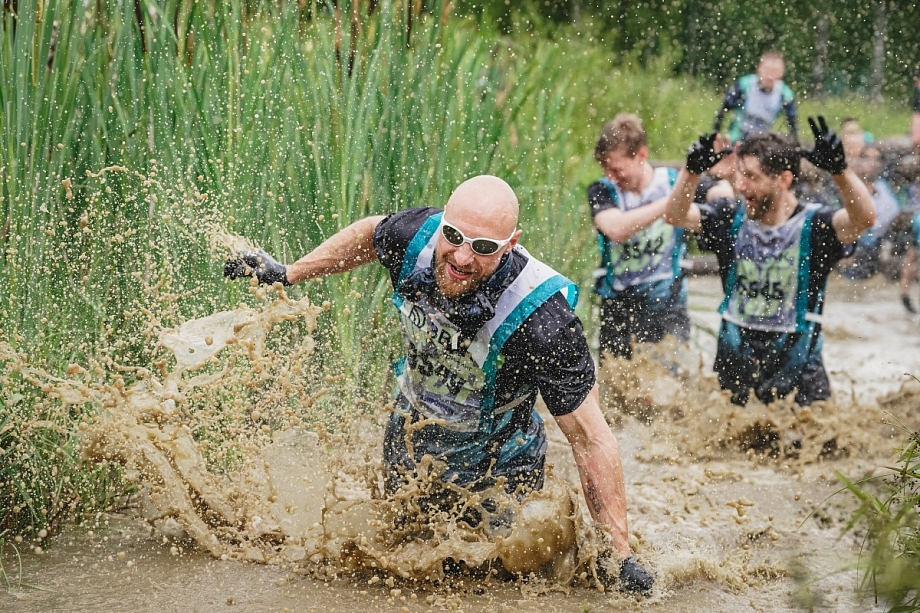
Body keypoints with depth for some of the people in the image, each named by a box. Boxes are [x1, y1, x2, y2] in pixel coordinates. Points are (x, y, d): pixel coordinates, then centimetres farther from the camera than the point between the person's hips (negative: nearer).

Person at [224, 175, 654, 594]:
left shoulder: (542, 322, -38)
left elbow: (591, 439, -31)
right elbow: (371, 234, 2)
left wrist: (619, 553, -31)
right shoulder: (416, 235, -25)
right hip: (407, 456, 4)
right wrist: (287, 274, 9)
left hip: (495, 479, -4)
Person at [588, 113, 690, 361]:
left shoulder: (673, 181, -3)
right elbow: (616, 228, -24)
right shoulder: (602, 190, -4)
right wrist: (669, 202, -29)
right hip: (617, 305, 1)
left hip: (667, 305, -1)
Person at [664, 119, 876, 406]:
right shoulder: (731, 218, 0)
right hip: (734, 357, 3)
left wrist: (839, 169, -45)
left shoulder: (814, 225, -12)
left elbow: (864, 219, -28)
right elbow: (676, 215, -6)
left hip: (796, 360, -3)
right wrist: (692, 170, -24)